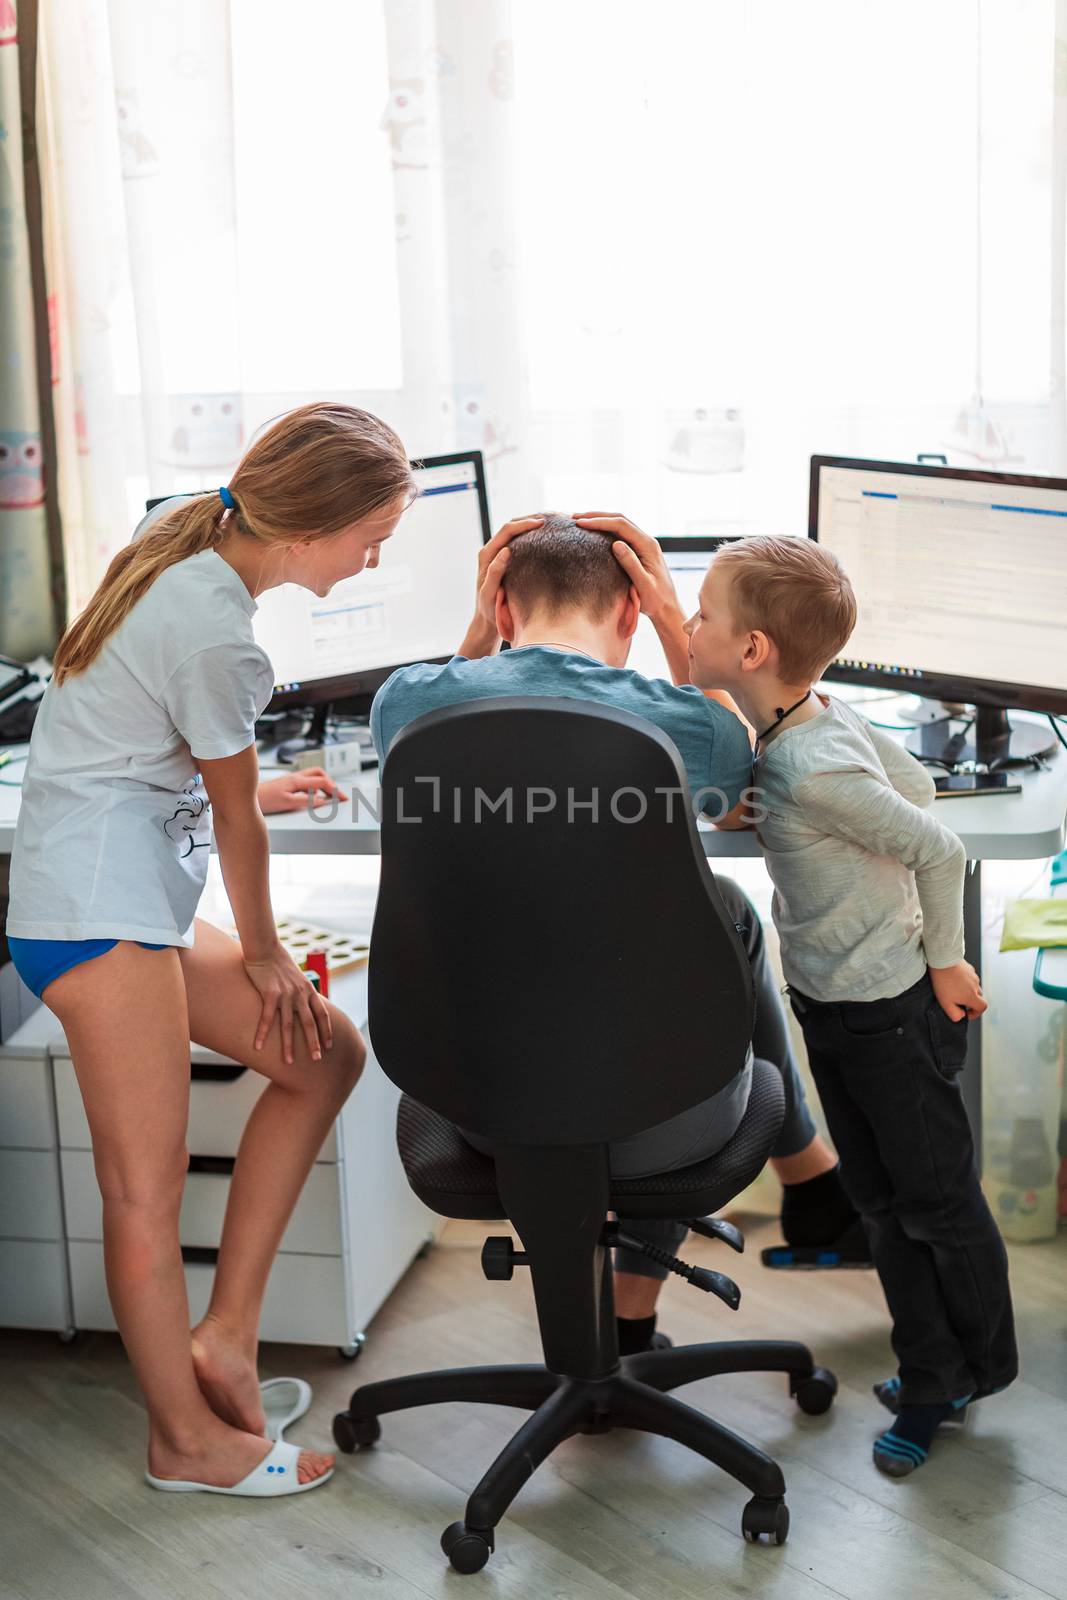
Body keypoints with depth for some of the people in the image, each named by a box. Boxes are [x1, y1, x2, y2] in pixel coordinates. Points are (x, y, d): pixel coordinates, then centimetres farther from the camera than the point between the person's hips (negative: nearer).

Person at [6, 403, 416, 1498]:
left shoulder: (189, 559, 11)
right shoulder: (215, 631, -19)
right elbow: (236, 820, -5)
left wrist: (241, 792, 37)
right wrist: (261, 951, 9)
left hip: (132, 897, 11)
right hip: (98, 903, -11)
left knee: (326, 1055, 10)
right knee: (147, 1187, -3)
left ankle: (224, 1334, 14)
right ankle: (187, 1439, 10)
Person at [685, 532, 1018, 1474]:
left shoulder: (814, 771, -30)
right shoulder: (824, 717, -6)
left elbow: (938, 848, -22)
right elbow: (917, 786, 6)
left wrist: (945, 959, -9)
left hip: (892, 1012, -9)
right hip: (830, 1005, 9)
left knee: (938, 1201, 11)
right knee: (880, 1200, 18)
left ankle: (980, 1368, 32)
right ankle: (932, 1380, 32)